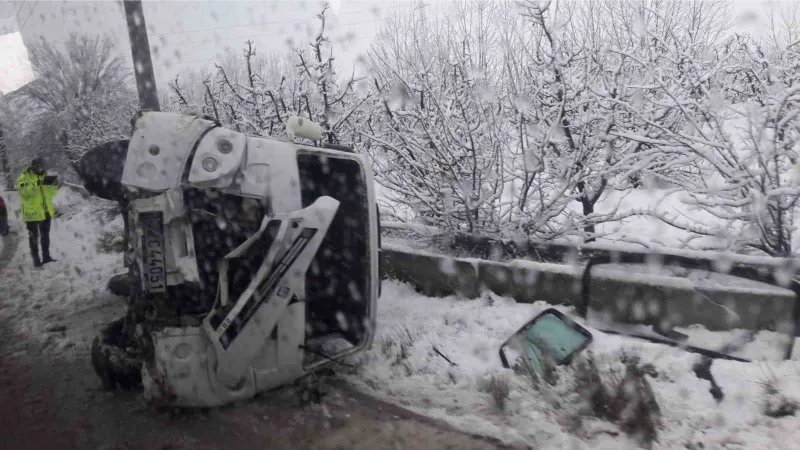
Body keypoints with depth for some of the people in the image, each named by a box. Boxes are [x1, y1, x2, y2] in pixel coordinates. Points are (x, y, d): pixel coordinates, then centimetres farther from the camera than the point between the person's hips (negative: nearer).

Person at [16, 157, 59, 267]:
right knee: (34, 236, 5)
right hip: (32, 213, -6)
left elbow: (52, 193, 6)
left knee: (45, 235, 17)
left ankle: (46, 257, 29)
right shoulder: (23, 178, -14)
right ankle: (36, 259, 14)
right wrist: (37, 184, -41)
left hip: (45, 212, 6)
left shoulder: (43, 176, 4)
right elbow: (25, 193, -30)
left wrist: (54, 184, -14)